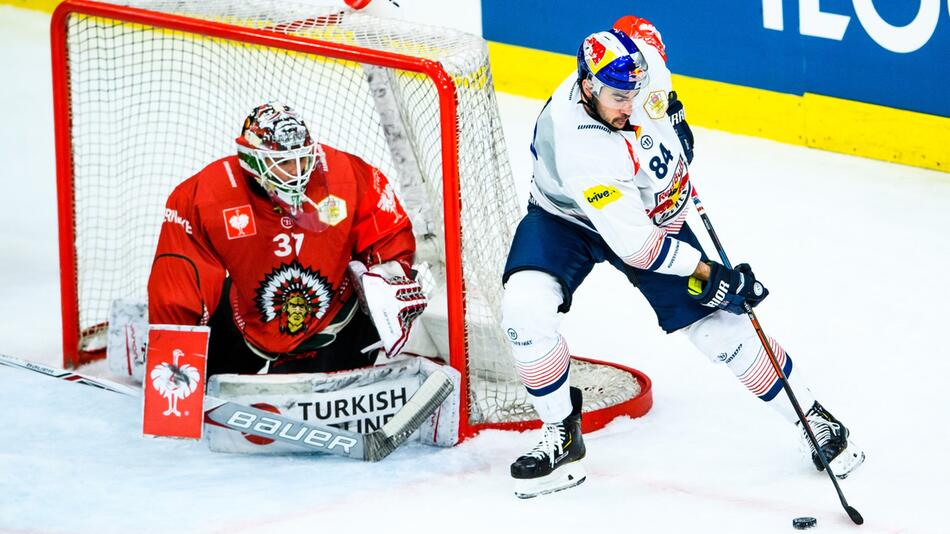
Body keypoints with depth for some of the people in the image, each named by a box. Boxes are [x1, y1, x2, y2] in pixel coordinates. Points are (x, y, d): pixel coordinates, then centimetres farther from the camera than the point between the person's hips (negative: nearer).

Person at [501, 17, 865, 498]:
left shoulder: (634, 74, -26)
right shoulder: (577, 142, -40)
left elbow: (637, 28, 4)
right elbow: (633, 243, -35)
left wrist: (675, 122, 3)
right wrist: (711, 275, -30)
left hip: (655, 211, 4)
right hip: (568, 218, -4)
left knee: (717, 325, -2)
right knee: (526, 309, -28)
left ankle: (813, 418, 13)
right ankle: (561, 436, -7)